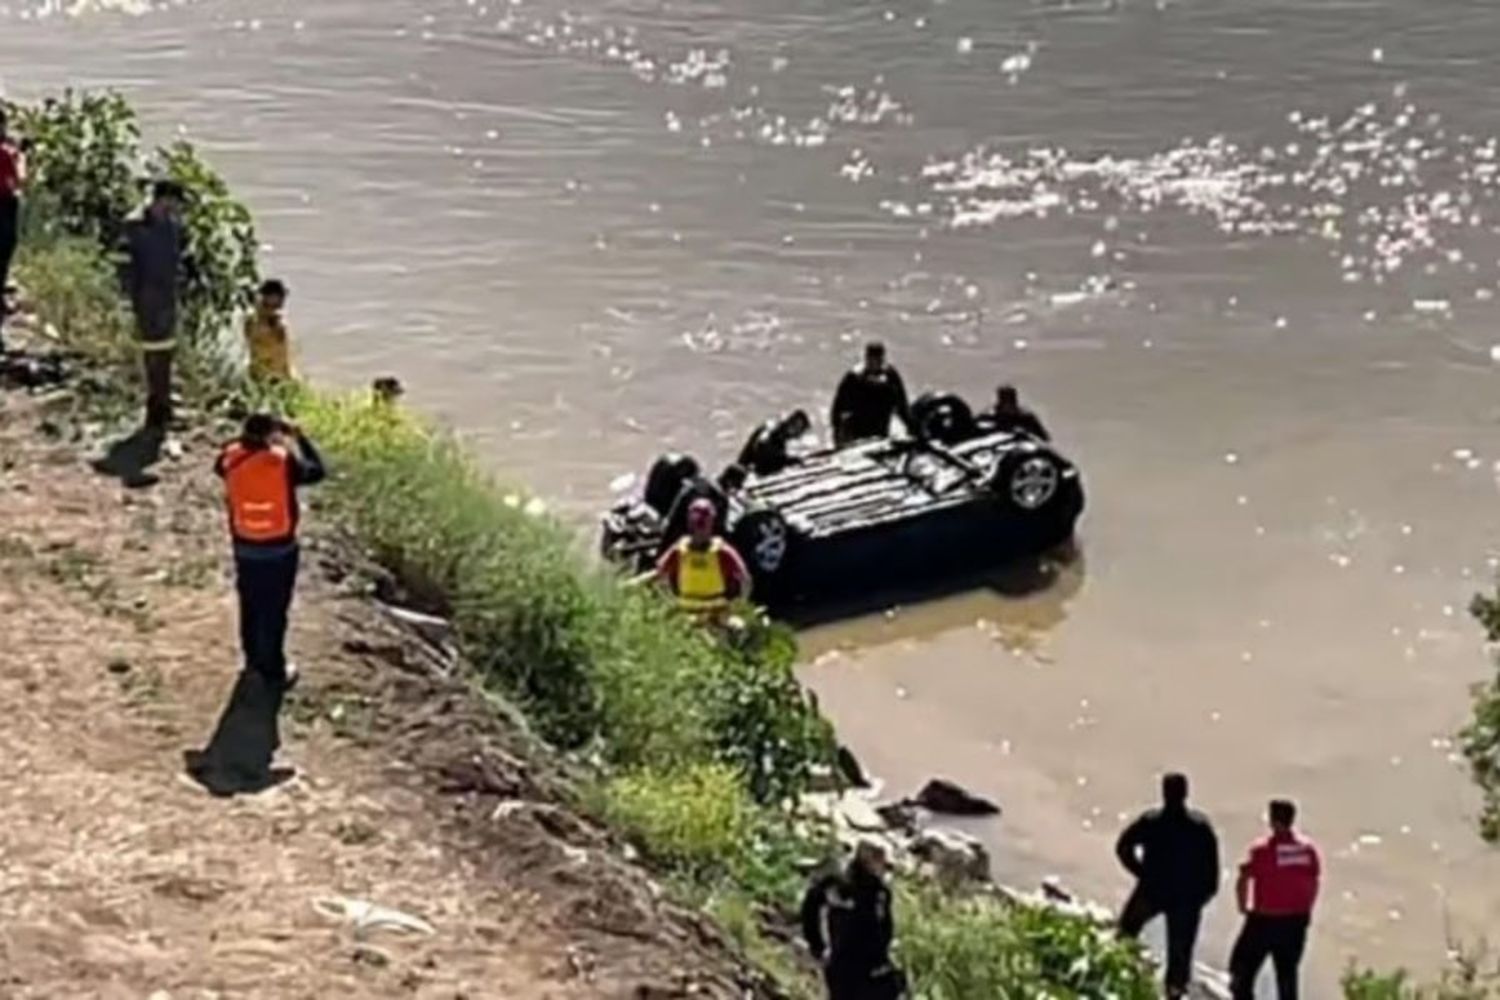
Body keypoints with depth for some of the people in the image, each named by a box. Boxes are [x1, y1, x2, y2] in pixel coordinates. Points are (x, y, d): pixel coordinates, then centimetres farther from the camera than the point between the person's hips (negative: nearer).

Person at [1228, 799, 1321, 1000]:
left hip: (1264, 920, -4)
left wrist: (1244, 907, 3)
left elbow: (1242, 882, -13)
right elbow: (1314, 884, 5)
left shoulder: (1262, 850, -15)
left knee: (1243, 967, 10)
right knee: (1287, 972, 15)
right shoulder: (1308, 849, -2)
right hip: (1295, 921, 4)